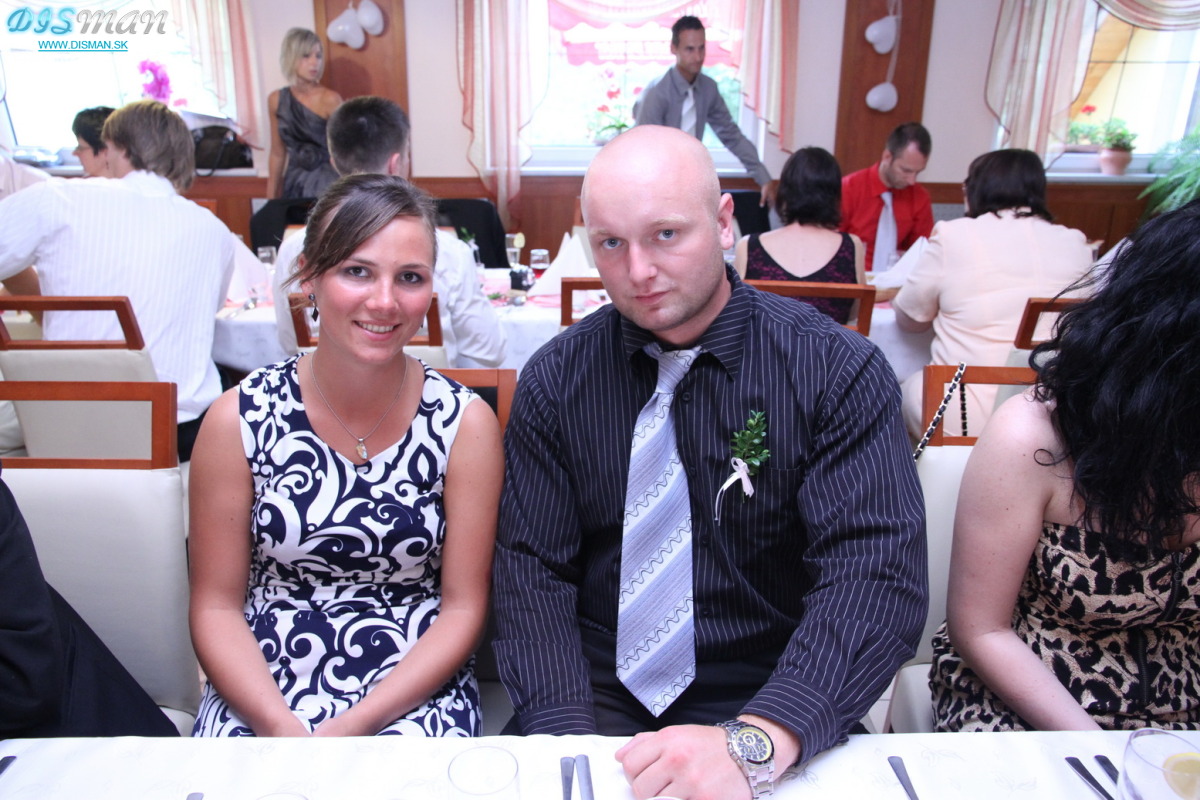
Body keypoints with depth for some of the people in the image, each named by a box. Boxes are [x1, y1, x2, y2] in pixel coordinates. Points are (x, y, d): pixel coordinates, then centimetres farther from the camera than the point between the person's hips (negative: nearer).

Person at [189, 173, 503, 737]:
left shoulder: (465, 424, -7)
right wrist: (281, 727, -14)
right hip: (258, 699, 1)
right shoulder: (239, 419, -4)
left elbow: (463, 607, -4)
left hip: (414, 699, -1)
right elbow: (216, 606, 0)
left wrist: (351, 728, -13)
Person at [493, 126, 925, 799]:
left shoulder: (838, 371, -9)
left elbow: (878, 574, -17)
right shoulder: (555, 379, -2)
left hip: (774, 705, 0)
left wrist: (756, 742, -30)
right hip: (599, 691, 1)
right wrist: (565, 735, -18)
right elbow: (533, 568, -4)